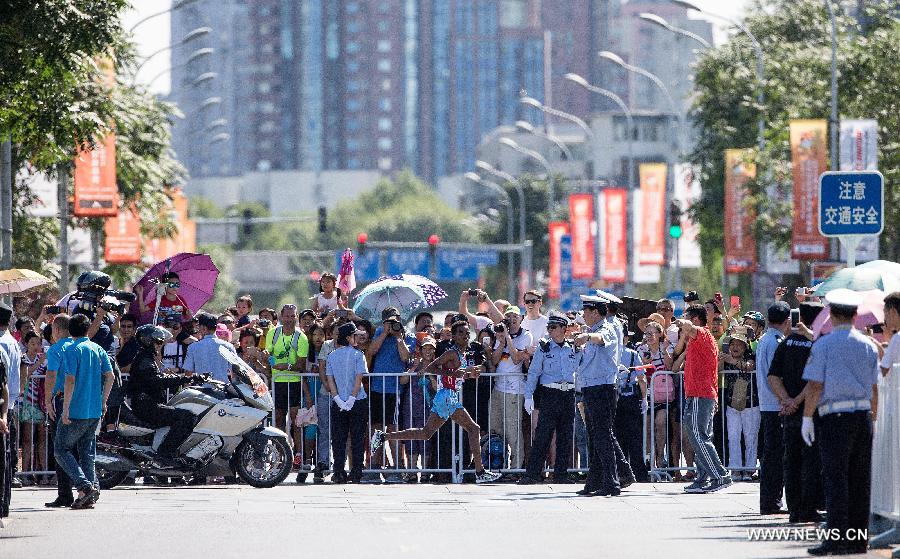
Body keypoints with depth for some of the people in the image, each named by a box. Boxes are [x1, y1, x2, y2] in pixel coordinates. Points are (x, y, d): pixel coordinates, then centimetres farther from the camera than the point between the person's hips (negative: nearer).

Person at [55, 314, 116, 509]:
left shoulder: (72, 350, -9)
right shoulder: (98, 350, 9)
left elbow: (70, 380, -17)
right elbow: (110, 376, 7)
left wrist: (66, 410, -15)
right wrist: (103, 402, 16)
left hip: (76, 411, -6)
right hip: (95, 412, 6)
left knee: (61, 449, 2)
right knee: (87, 452, 12)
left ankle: (84, 486, -14)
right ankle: (90, 495, 6)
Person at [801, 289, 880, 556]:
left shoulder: (823, 345, -6)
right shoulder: (868, 345, 9)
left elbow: (815, 386, -9)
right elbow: (874, 388, 12)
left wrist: (807, 417, -2)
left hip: (834, 417, -5)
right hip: (863, 414, 5)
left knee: (836, 478, -4)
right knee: (860, 478, 9)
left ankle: (838, 539, -8)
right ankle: (858, 538, 11)